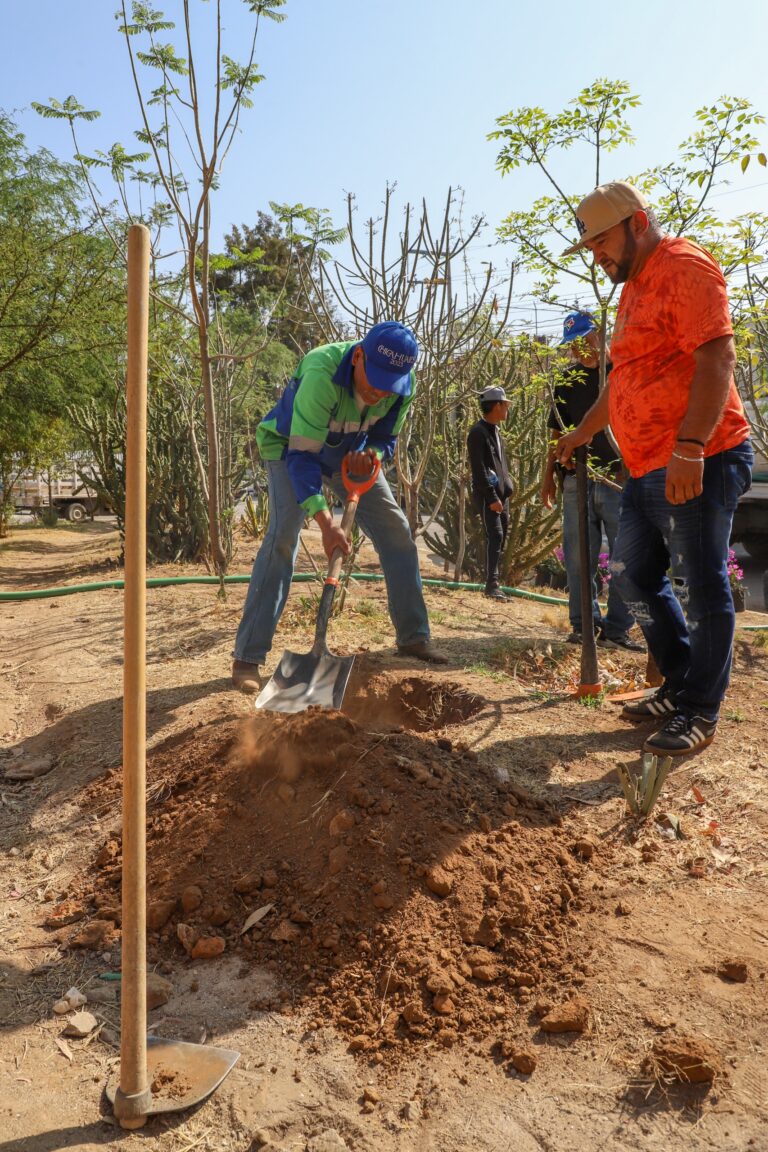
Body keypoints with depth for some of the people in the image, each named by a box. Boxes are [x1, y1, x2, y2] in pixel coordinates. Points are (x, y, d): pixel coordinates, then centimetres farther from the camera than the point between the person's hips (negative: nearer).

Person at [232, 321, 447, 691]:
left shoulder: (403, 384, -21)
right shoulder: (322, 373, -40)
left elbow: (386, 439, -7)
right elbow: (302, 454, -40)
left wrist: (371, 452, -32)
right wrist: (325, 521, -49)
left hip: (352, 455, 6)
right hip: (290, 446, -5)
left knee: (396, 530, 0)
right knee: (283, 536, -23)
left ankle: (413, 637, 14)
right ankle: (248, 657, -18)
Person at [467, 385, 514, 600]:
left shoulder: (495, 430, 18)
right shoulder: (478, 432, -12)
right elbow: (479, 469, -18)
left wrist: (506, 490, 14)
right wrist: (491, 498, -21)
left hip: (501, 494, 9)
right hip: (488, 495, -9)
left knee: (501, 538, 11)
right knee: (495, 536, -16)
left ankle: (494, 582, 20)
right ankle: (492, 584, -17)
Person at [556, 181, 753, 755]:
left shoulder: (684, 267, -8)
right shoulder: (635, 287, 21)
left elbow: (717, 357, -20)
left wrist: (690, 448, -27)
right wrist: (582, 432, 32)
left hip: (695, 465, -10)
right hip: (648, 470, 10)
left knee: (699, 585, -4)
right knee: (634, 576, 13)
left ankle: (701, 712, 7)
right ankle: (680, 686, 25)